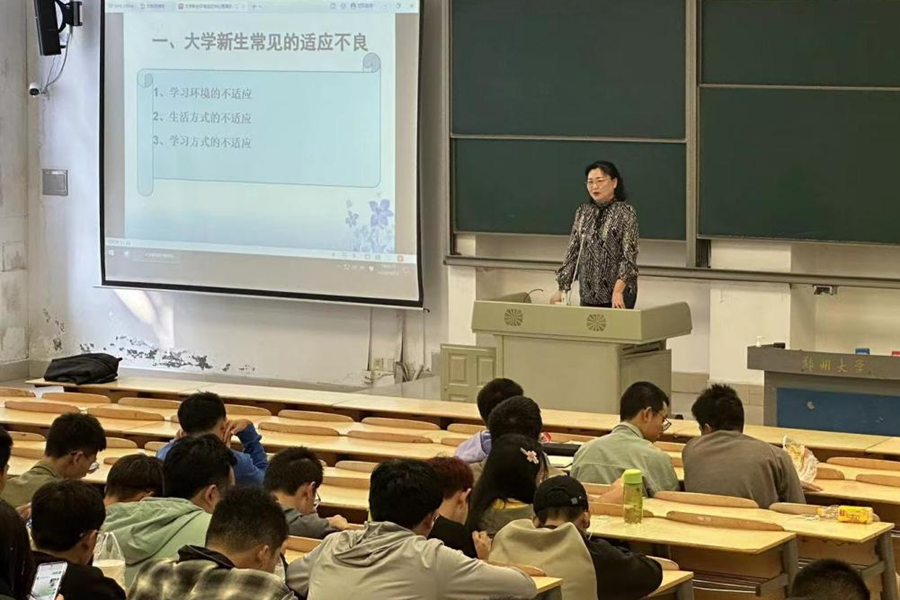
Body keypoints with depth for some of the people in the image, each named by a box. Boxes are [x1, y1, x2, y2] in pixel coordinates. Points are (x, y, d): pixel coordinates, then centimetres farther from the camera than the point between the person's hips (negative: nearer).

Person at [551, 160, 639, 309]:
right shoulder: (583, 212, 9)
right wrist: (563, 288, 3)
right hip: (589, 294, 5)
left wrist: (618, 291, -24)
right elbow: (572, 252, 10)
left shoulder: (626, 212, -6)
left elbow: (629, 256, -13)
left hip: (618, 296, -5)